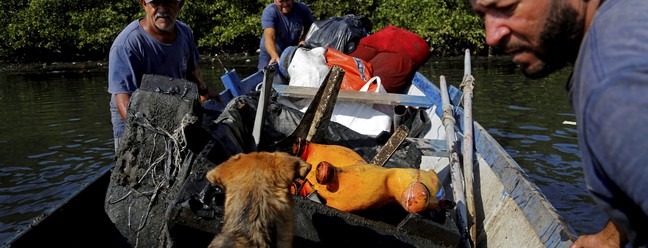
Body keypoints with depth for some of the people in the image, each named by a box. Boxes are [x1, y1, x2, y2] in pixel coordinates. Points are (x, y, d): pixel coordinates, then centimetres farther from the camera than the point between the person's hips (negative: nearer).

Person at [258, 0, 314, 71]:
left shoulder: (302, 8, -14)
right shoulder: (269, 12, -25)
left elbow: (310, 27, 0)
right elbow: (269, 37, -38)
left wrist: (303, 40, -22)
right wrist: (275, 56, -56)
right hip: (270, 53, -3)